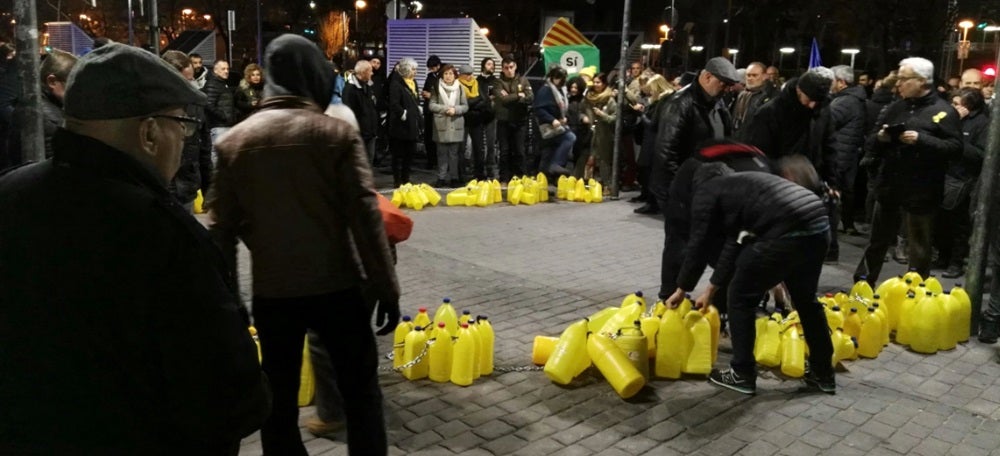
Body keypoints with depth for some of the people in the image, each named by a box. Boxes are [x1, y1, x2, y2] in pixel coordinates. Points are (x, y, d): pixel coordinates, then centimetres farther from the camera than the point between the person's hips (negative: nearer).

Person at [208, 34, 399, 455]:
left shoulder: (235, 141, 2)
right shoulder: (336, 133, -7)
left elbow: (221, 227, 3)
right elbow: (365, 216, -11)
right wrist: (386, 286, -6)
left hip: (272, 291, 3)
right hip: (336, 286, -2)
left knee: (279, 398, 15)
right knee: (360, 390, 11)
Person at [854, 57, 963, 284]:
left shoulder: (943, 111, -5)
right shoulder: (894, 108, 12)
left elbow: (955, 148, -14)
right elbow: (872, 146, 13)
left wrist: (921, 140, -24)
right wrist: (880, 138, -10)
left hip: (920, 192, -5)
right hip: (888, 188, 6)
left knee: (918, 248, 6)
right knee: (877, 242, 15)